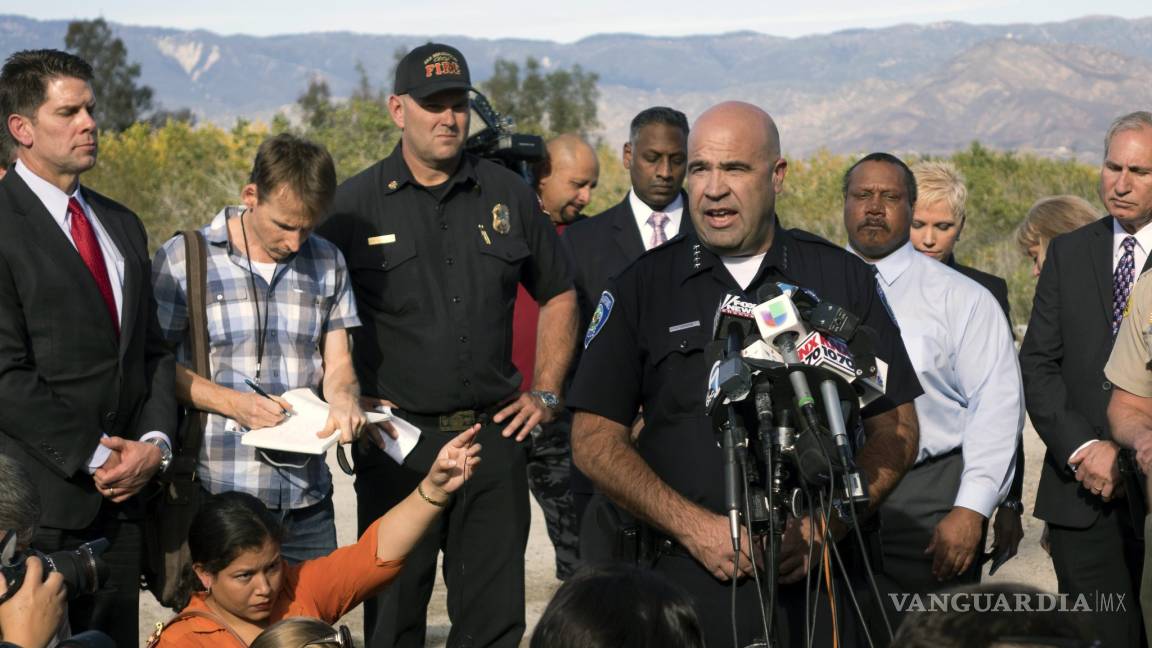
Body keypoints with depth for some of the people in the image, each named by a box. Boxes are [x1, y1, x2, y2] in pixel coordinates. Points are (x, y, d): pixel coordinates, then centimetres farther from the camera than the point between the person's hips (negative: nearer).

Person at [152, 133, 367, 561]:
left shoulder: (327, 264, 11)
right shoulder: (182, 258, -2)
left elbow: (338, 363, 11)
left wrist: (344, 399, -12)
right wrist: (233, 403, -15)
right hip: (215, 494, -3)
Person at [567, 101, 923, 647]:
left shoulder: (842, 279, 5)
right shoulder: (641, 287, 2)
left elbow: (896, 428, 5)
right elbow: (594, 439, -1)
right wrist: (695, 527, -11)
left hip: (815, 580, 1)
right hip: (689, 578, 0)